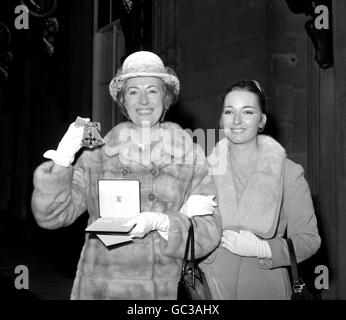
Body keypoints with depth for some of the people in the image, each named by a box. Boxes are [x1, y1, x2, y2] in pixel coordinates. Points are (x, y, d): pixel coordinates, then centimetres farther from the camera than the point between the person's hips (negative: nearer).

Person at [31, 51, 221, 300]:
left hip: (164, 289, 0)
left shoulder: (191, 156, -2)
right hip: (97, 288, 0)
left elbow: (209, 231, -6)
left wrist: (162, 222, -22)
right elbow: (52, 215, -3)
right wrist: (61, 160, -16)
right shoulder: (98, 153, -1)